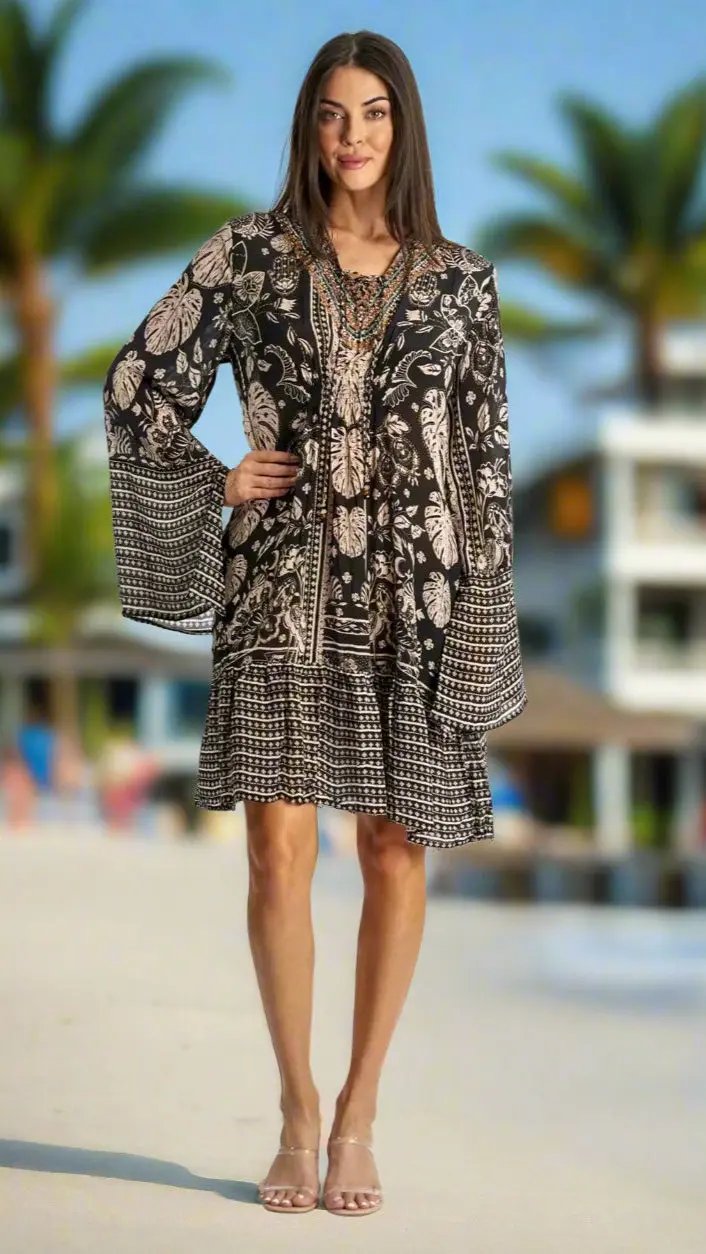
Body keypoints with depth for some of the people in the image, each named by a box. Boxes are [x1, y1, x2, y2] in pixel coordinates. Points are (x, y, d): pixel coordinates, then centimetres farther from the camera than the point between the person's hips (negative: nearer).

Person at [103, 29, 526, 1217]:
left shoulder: (460, 278, 6)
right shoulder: (249, 253, 3)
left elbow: (486, 457, 6)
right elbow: (139, 382, 7)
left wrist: (486, 616, 2)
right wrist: (217, 483, 0)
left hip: (415, 587, 1)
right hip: (286, 580, -1)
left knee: (397, 851, 3)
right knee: (279, 846, -6)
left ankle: (358, 1115, 16)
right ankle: (298, 1107, 11)